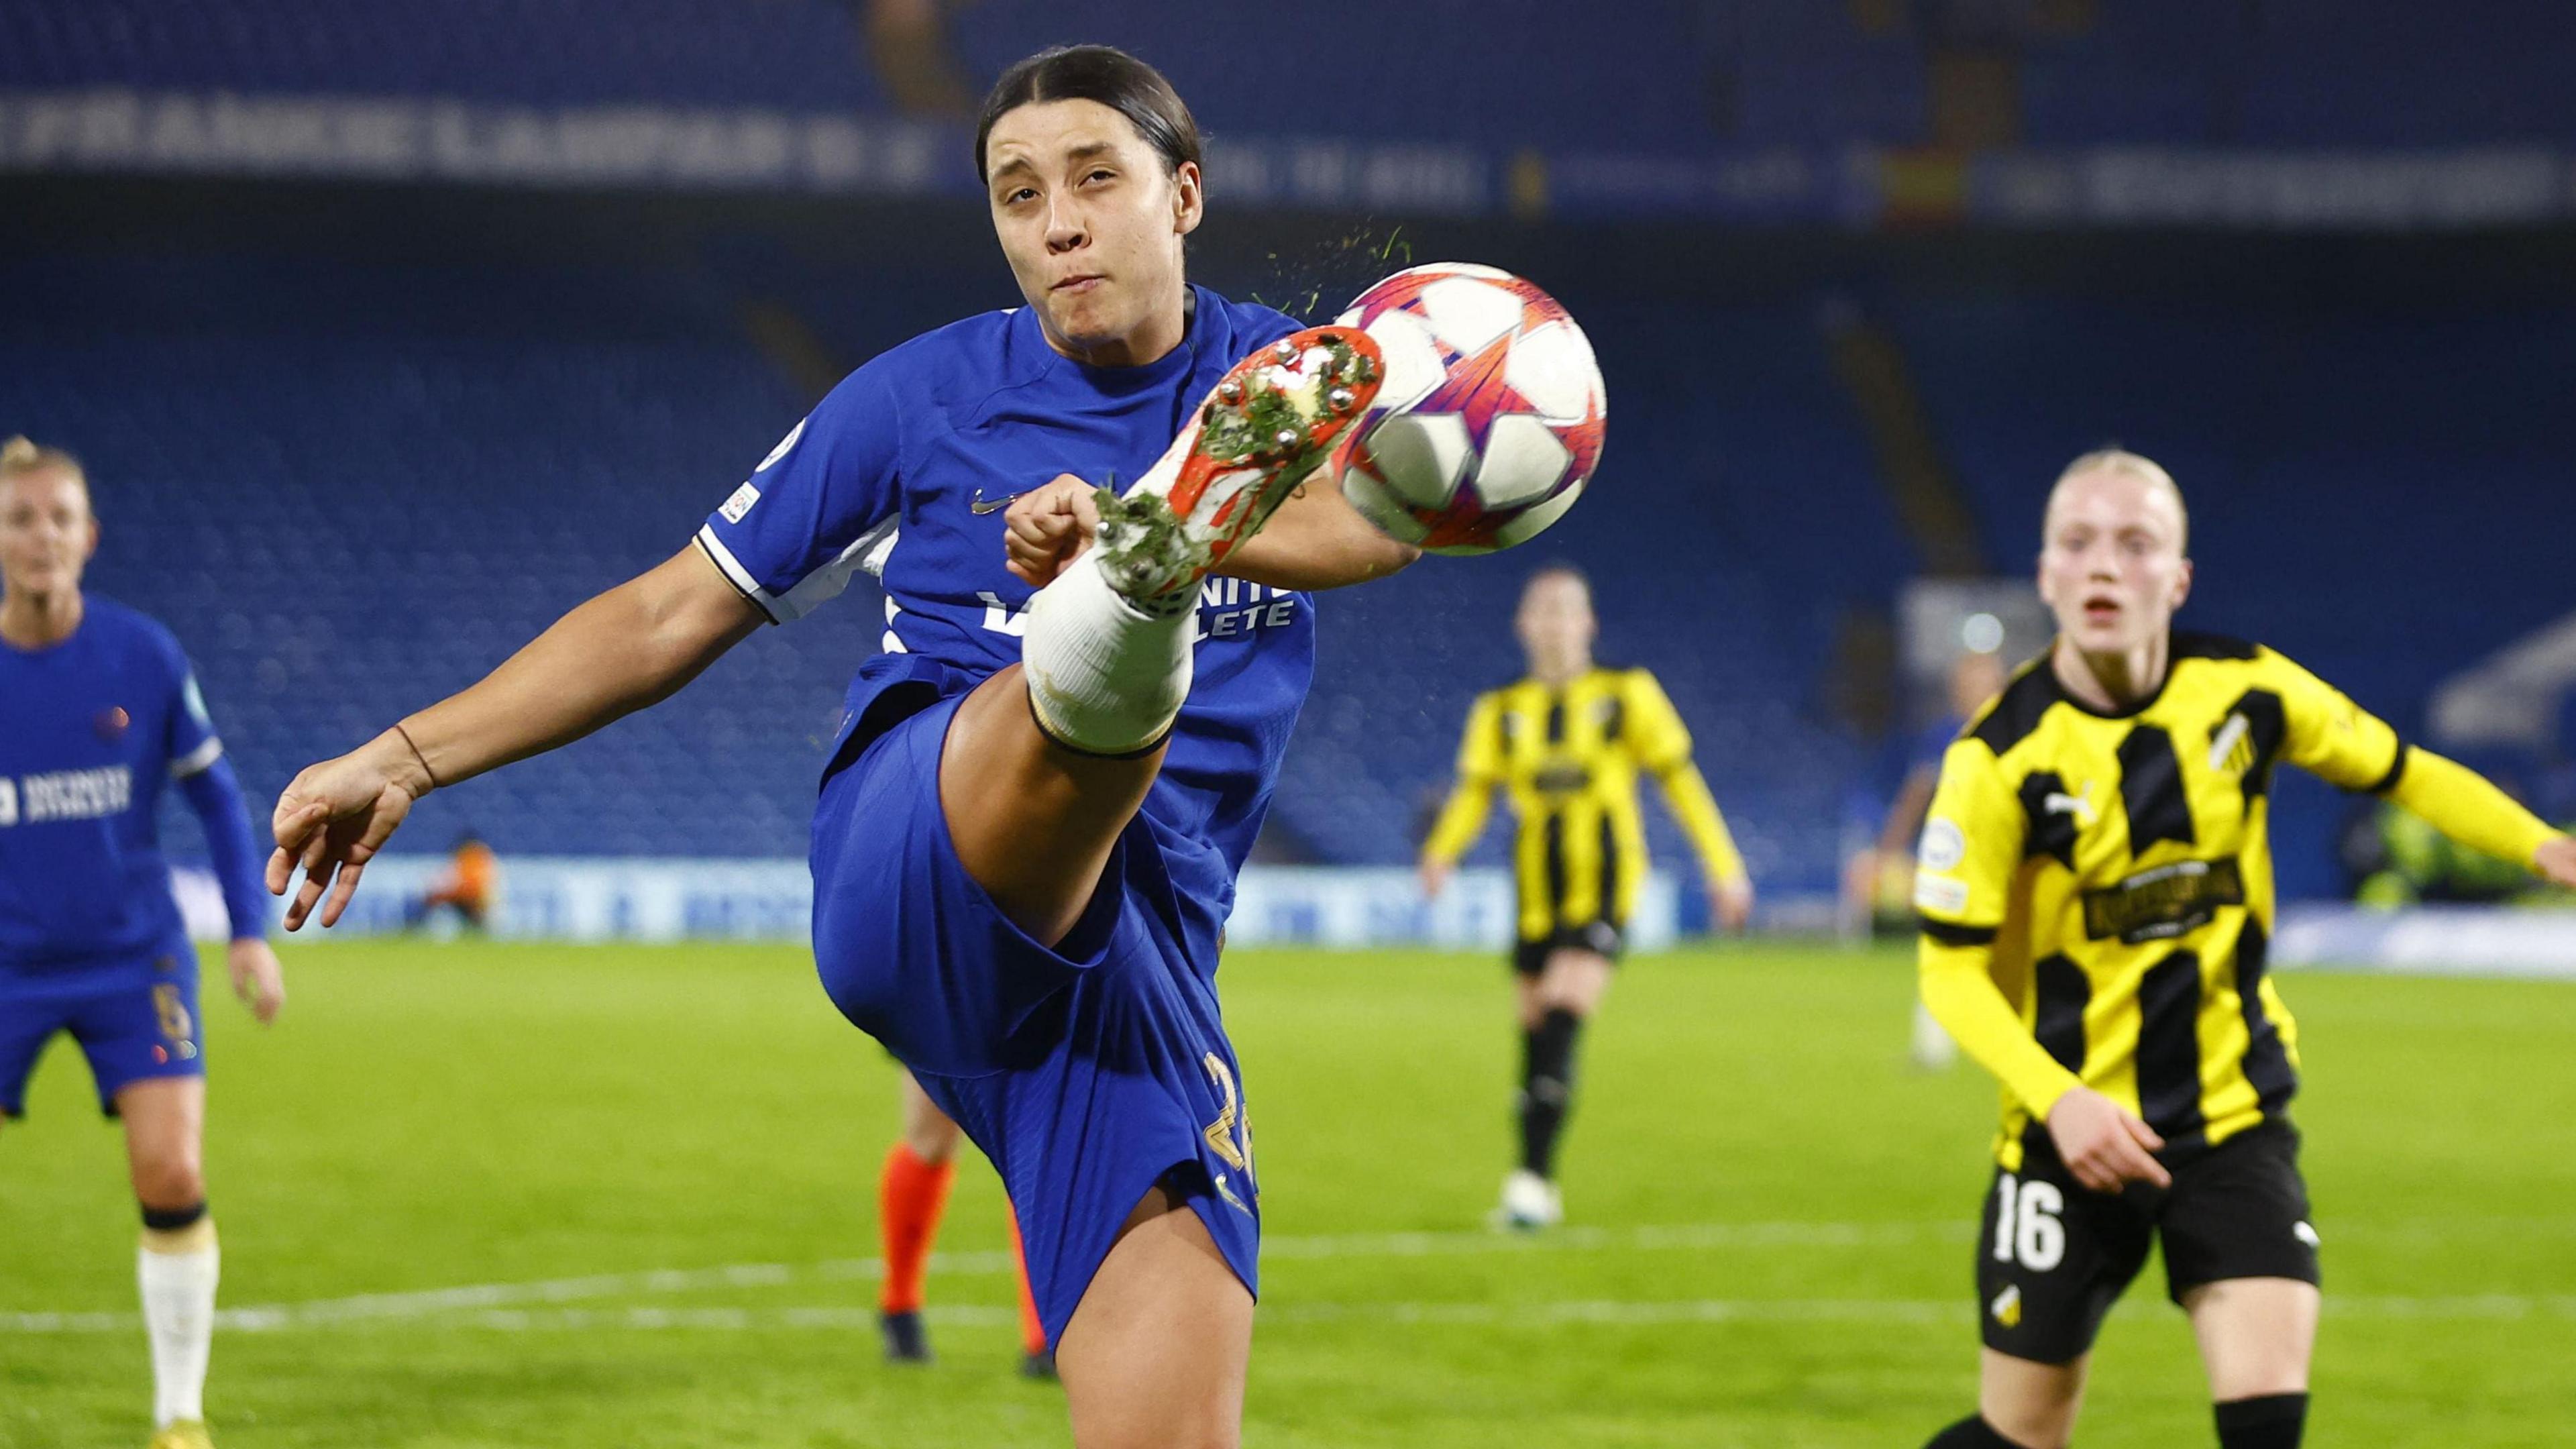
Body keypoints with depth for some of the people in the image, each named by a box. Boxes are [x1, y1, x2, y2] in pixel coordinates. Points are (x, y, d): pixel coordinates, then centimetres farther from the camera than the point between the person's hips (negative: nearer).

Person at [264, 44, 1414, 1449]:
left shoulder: (1279, 383, 11)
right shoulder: (929, 392, 12)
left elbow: (1381, 513, -15)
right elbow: (674, 614, 19)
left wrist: (1145, 531, -35)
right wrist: (406, 758, 13)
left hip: (1141, 954, 2)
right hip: (902, 854, -2)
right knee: (1073, 713, -39)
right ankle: (1124, 614, -74)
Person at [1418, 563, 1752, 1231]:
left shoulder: (1626, 695, 4)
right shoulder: (1501, 711, 10)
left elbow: (1679, 776, 6)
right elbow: (1474, 789, 2)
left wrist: (1724, 867, 3)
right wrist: (1442, 852, -18)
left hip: (1602, 881, -3)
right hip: (1536, 889, 3)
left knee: (1561, 1019, -20)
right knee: (1534, 1029, 3)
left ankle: (1533, 1175, -22)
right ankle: (1536, 1192, 13)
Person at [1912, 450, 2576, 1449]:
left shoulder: (2247, 691, -5)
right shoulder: (1998, 761, -15)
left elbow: (2399, 772, 11)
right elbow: (1952, 970, -13)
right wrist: (2056, 1098, -28)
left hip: (2234, 1117, 2)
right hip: (2075, 1134, -2)